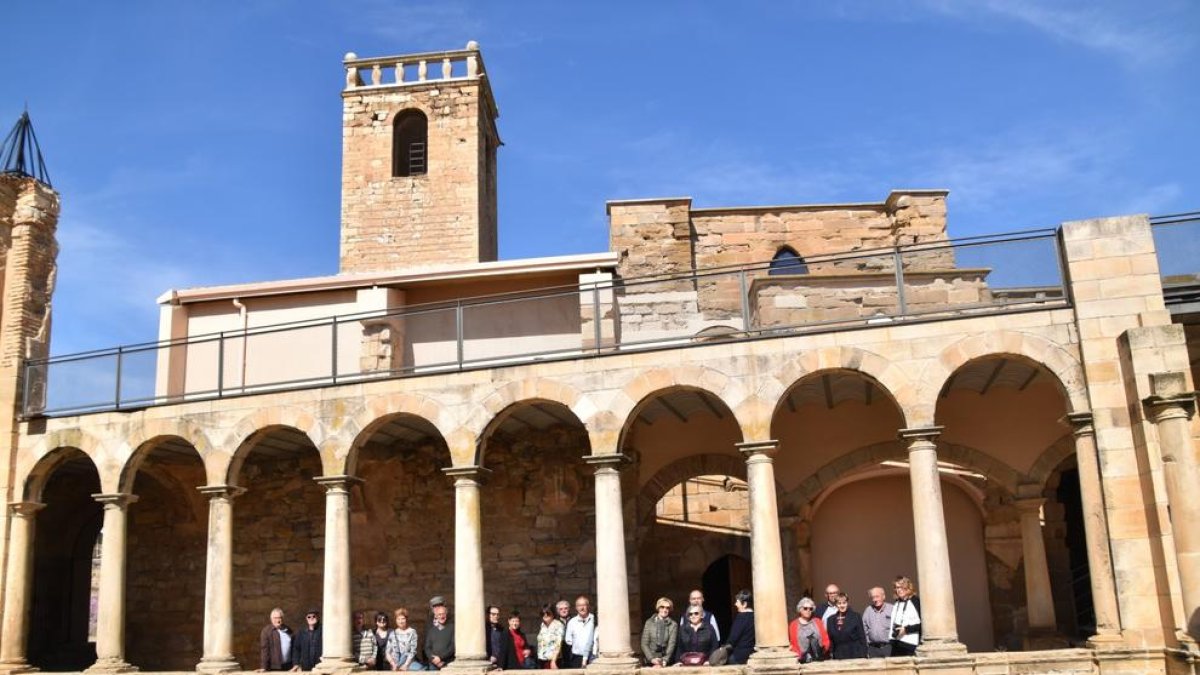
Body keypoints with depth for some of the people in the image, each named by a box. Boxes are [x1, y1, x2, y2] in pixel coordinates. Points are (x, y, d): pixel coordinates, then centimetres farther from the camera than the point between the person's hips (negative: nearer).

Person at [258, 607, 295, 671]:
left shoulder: (288, 630, 12)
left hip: (288, 667, 5)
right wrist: (263, 667, -17)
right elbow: (264, 649, -10)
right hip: (274, 668, -5)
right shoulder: (266, 631, -4)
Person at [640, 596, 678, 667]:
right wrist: (652, 659, -10)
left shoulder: (673, 625, 3)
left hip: (667, 662, 0)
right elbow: (644, 644, 3)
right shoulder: (649, 623, 6)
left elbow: (671, 644, -5)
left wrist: (664, 661, -17)